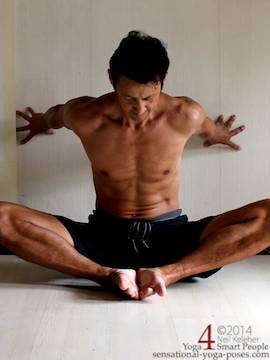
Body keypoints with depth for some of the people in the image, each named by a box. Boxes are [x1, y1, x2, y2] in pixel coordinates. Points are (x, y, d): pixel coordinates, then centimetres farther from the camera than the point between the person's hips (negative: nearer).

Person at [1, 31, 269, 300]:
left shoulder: (186, 115, -11)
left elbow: (210, 128, 14)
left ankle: (167, 273, -37)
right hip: (103, 236, 0)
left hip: (171, 237, 0)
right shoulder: (84, 116, -11)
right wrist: (41, 122, 35)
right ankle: (110, 275, -36)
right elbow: (56, 115, 14)